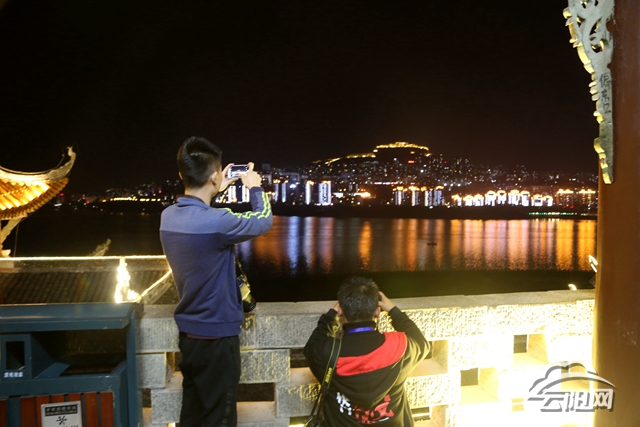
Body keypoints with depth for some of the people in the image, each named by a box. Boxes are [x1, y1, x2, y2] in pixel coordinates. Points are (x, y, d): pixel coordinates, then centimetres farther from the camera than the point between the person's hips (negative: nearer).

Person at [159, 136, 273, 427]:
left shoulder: (168, 216, -3)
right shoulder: (217, 221, -26)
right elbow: (264, 221, -8)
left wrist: (215, 193, 18)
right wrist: (255, 188, 7)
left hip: (187, 332, 8)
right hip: (216, 334, -7)